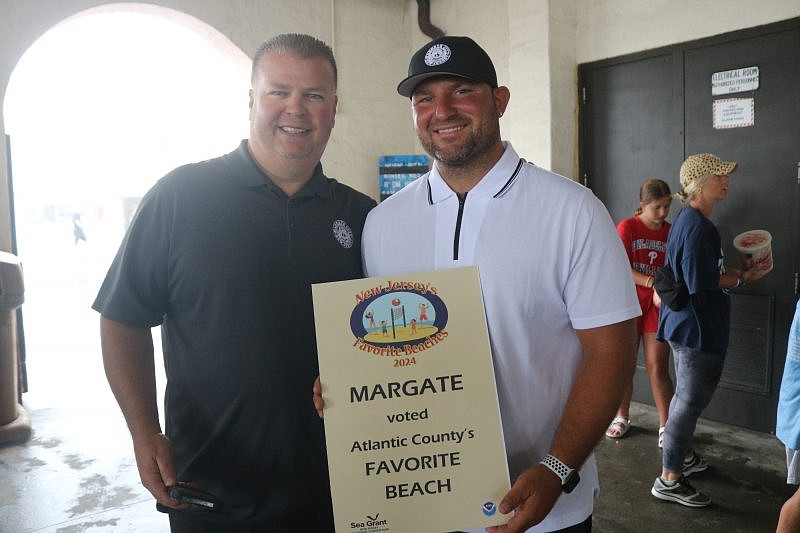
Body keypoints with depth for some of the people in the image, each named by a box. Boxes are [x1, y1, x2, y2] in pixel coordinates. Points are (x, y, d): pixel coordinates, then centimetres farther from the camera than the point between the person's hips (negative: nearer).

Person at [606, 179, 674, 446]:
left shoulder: (672, 232, 3)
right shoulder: (627, 227, -5)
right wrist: (652, 282, -26)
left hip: (657, 306, 1)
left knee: (658, 368, 0)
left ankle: (665, 426, 12)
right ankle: (622, 417, 27)